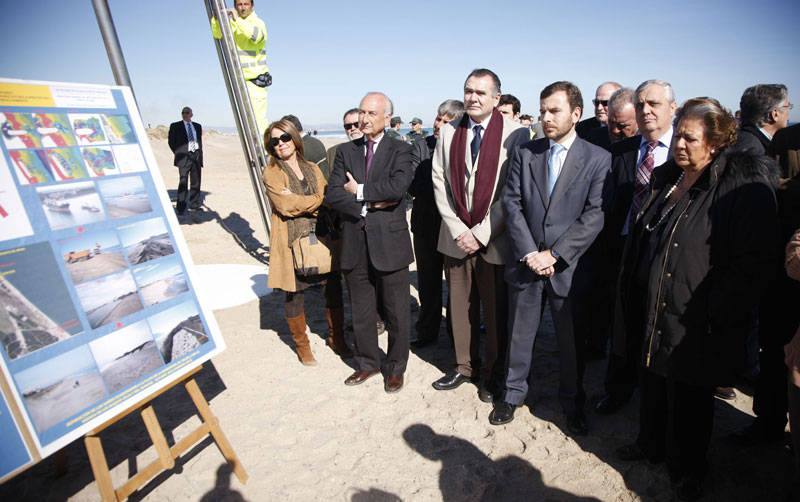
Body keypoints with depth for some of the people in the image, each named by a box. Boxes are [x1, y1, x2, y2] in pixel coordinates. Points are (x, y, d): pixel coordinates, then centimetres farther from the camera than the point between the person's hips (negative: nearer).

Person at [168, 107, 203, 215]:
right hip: (184, 157, -4)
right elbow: (171, 141, 10)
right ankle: (180, 208, -11)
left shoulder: (198, 126, 16)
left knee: (196, 182, 6)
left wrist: (200, 156, 13)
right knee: (183, 182, -13)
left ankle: (194, 204, 18)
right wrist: (178, 154, 4)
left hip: (196, 156, 4)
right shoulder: (175, 126, 6)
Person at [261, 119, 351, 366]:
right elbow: (287, 206, -14)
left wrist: (300, 202, -12)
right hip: (292, 243, -4)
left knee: (334, 290, 7)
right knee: (294, 295, 5)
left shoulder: (313, 169, 14)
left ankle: (337, 339, 27)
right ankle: (302, 346, 25)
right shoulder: (271, 173, 0)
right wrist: (318, 200, -5)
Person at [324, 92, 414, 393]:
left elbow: (397, 187, -20)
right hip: (355, 243, 4)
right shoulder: (345, 151, 9)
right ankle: (368, 362, 36)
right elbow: (333, 194, -2)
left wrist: (360, 190, -11)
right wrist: (368, 205, -12)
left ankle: (395, 367, 29)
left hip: (389, 243, -3)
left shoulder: (400, 150, -1)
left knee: (396, 311, 9)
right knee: (361, 310, 16)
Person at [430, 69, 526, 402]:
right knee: (460, 307, 13)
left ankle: (492, 373, 29)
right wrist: (458, 229, -6)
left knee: (495, 310, 8)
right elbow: (439, 183, 4)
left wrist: (481, 233, -12)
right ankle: (465, 366, 34)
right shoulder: (448, 132, 7)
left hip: (494, 240, -3)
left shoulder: (515, 134, -6)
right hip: (456, 237, 4)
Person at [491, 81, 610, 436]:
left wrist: (555, 254, -15)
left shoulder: (598, 159, -1)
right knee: (519, 333, 13)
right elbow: (512, 204, 0)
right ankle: (513, 393, 34)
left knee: (571, 339, 11)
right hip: (526, 260, 2)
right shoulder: (525, 154, 6)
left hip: (569, 265, -2)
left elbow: (595, 215, -9)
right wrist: (529, 252, -10)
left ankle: (573, 403, 34)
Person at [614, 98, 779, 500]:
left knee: (688, 399, 12)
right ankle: (651, 444, 45)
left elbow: (753, 260, -18)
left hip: (695, 326, -6)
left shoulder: (745, 186, -13)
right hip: (652, 314, 6)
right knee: (652, 384, 21)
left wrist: (715, 315, -19)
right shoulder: (665, 179, 8)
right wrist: (631, 295, 12)